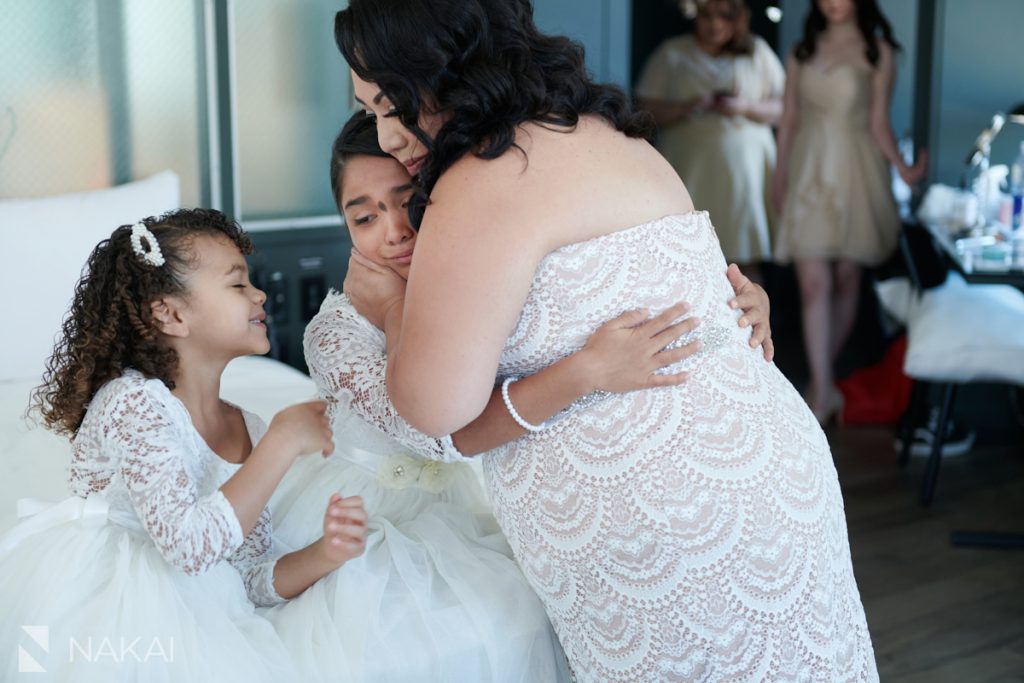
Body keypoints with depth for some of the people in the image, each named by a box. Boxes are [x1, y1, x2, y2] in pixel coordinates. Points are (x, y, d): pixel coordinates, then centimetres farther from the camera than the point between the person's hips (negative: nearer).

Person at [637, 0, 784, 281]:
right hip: (690, 171, -1)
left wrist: (746, 107, -10)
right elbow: (646, 109, 4)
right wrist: (688, 107, -12)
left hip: (744, 171, 1)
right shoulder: (672, 53, 9)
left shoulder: (757, 52, 12)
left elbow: (781, 109, 9)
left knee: (748, 263, -4)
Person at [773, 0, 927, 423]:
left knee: (846, 280, 6)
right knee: (813, 284, -8)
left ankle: (821, 380, 22)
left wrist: (902, 168, -16)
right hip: (809, 174, 1)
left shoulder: (878, 52, 2)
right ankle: (823, 391, -7)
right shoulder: (802, 52, 9)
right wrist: (781, 178, 13)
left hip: (854, 173, -1)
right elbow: (789, 120, 13)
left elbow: (879, 123, -1)